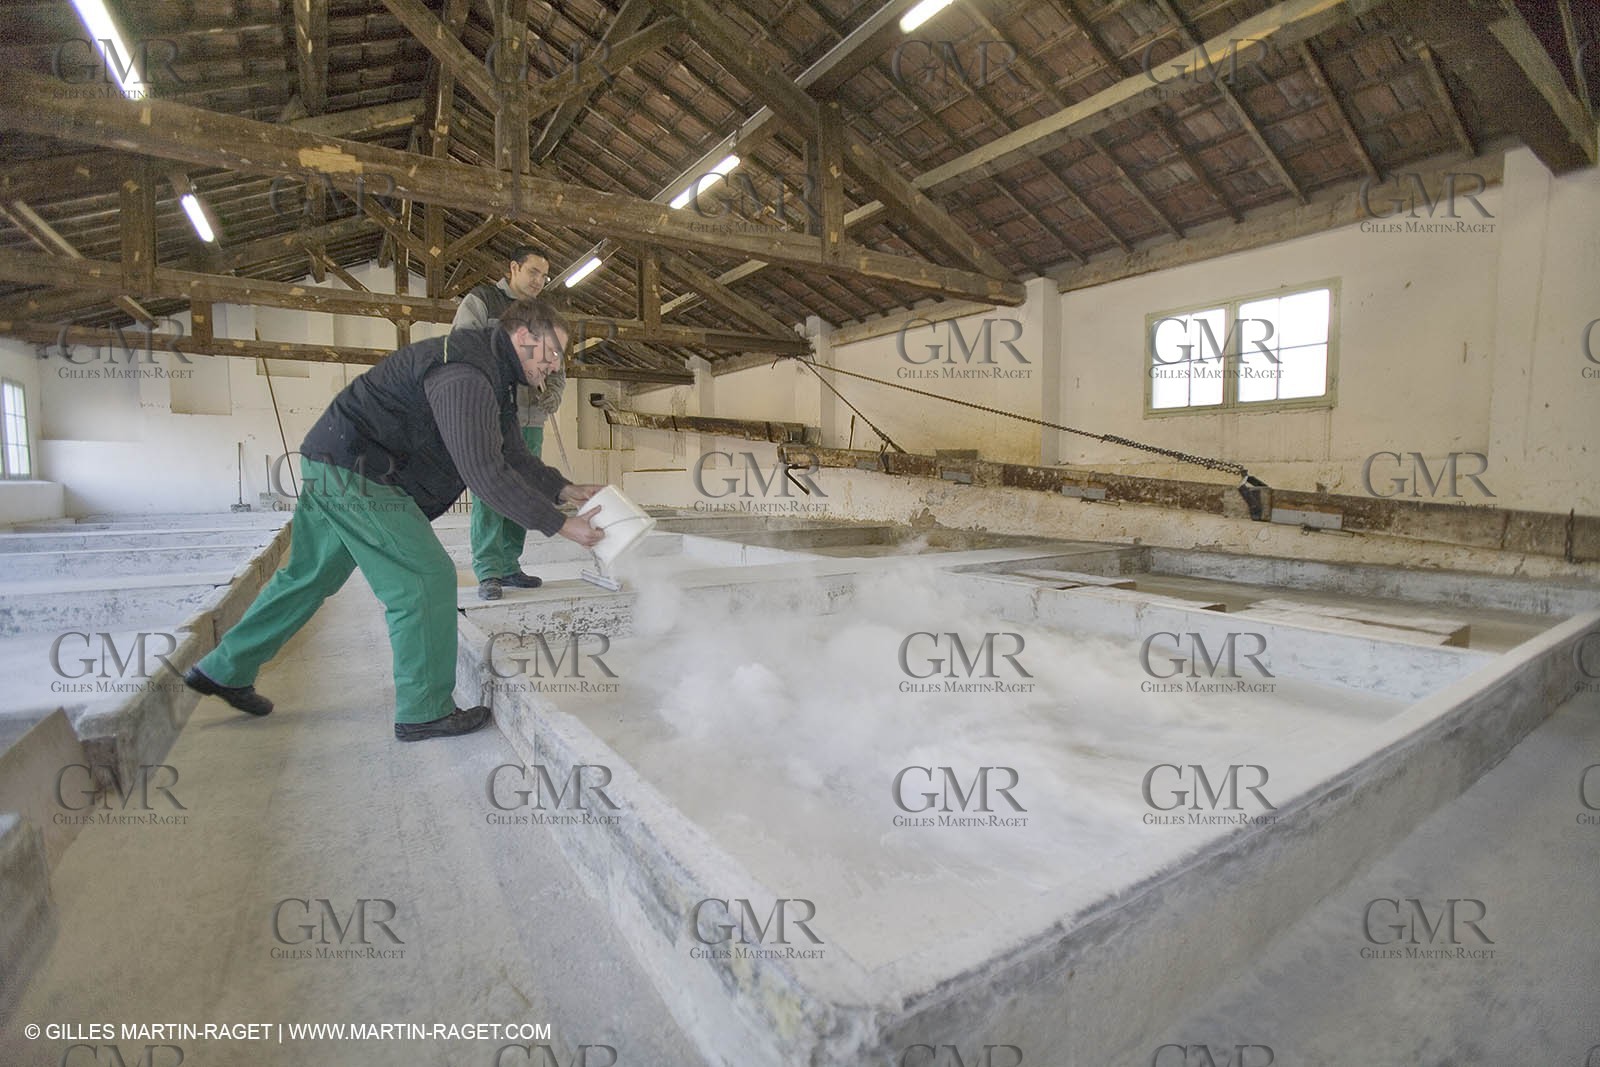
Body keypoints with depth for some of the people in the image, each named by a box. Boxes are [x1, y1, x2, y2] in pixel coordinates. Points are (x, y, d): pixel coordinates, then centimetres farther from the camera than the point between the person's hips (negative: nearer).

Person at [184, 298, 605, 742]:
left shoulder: (489, 375, 11)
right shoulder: (465, 374, -24)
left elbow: (512, 454, 13)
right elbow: (483, 471, -29)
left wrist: (565, 489, 0)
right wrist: (559, 525, -26)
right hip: (352, 472, -11)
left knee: (308, 576, 21)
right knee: (426, 581, -10)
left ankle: (224, 669, 38)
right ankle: (424, 712, -1)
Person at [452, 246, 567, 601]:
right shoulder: (481, 300, 2)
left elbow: (556, 367, 18)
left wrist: (554, 392, -4)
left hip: (531, 421, 6)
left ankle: (509, 566, 16)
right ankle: (488, 572, -3)